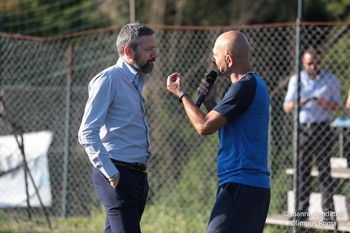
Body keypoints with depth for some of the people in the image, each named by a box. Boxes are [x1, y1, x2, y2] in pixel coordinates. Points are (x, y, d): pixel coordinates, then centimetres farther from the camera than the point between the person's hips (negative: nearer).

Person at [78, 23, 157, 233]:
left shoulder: (137, 80, 17)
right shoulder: (109, 79, -11)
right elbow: (87, 133, -17)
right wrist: (111, 173, -19)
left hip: (137, 176, 9)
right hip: (119, 176, -9)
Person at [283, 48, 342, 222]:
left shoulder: (330, 79, 7)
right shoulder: (296, 80, 11)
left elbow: (337, 105, 6)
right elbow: (287, 107, 9)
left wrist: (324, 103, -15)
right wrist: (298, 103, -14)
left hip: (322, 128, -2)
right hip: (302, 129, 2)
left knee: (324, 171, -6)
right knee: (302, 171, 0)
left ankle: (328, 212, -7)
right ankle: (302, 212, 2)